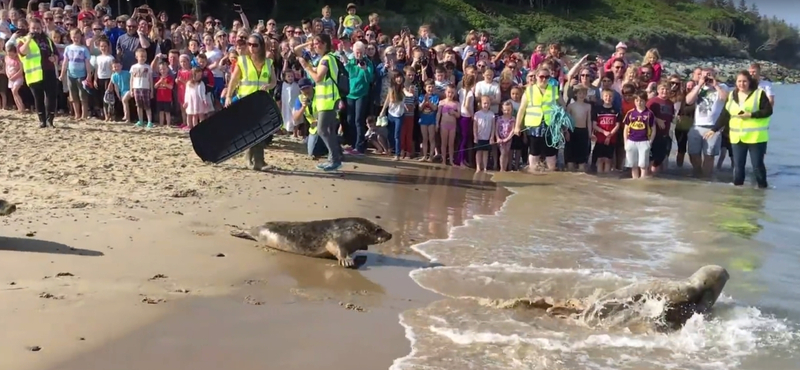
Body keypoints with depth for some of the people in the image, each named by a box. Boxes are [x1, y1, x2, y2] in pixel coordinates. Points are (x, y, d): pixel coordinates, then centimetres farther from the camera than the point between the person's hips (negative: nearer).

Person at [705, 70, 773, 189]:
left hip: (756, 137, -4)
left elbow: (768, 111, -9)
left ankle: (762, 188, 13)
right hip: (737, 137, 4)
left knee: (757, 165, 1)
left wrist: (751, 115, -19)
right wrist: (714, 129, 8)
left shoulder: (759, 93, -4)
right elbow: (724, 115, 12)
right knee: (738, 166, 6)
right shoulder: (732, 95, 10)